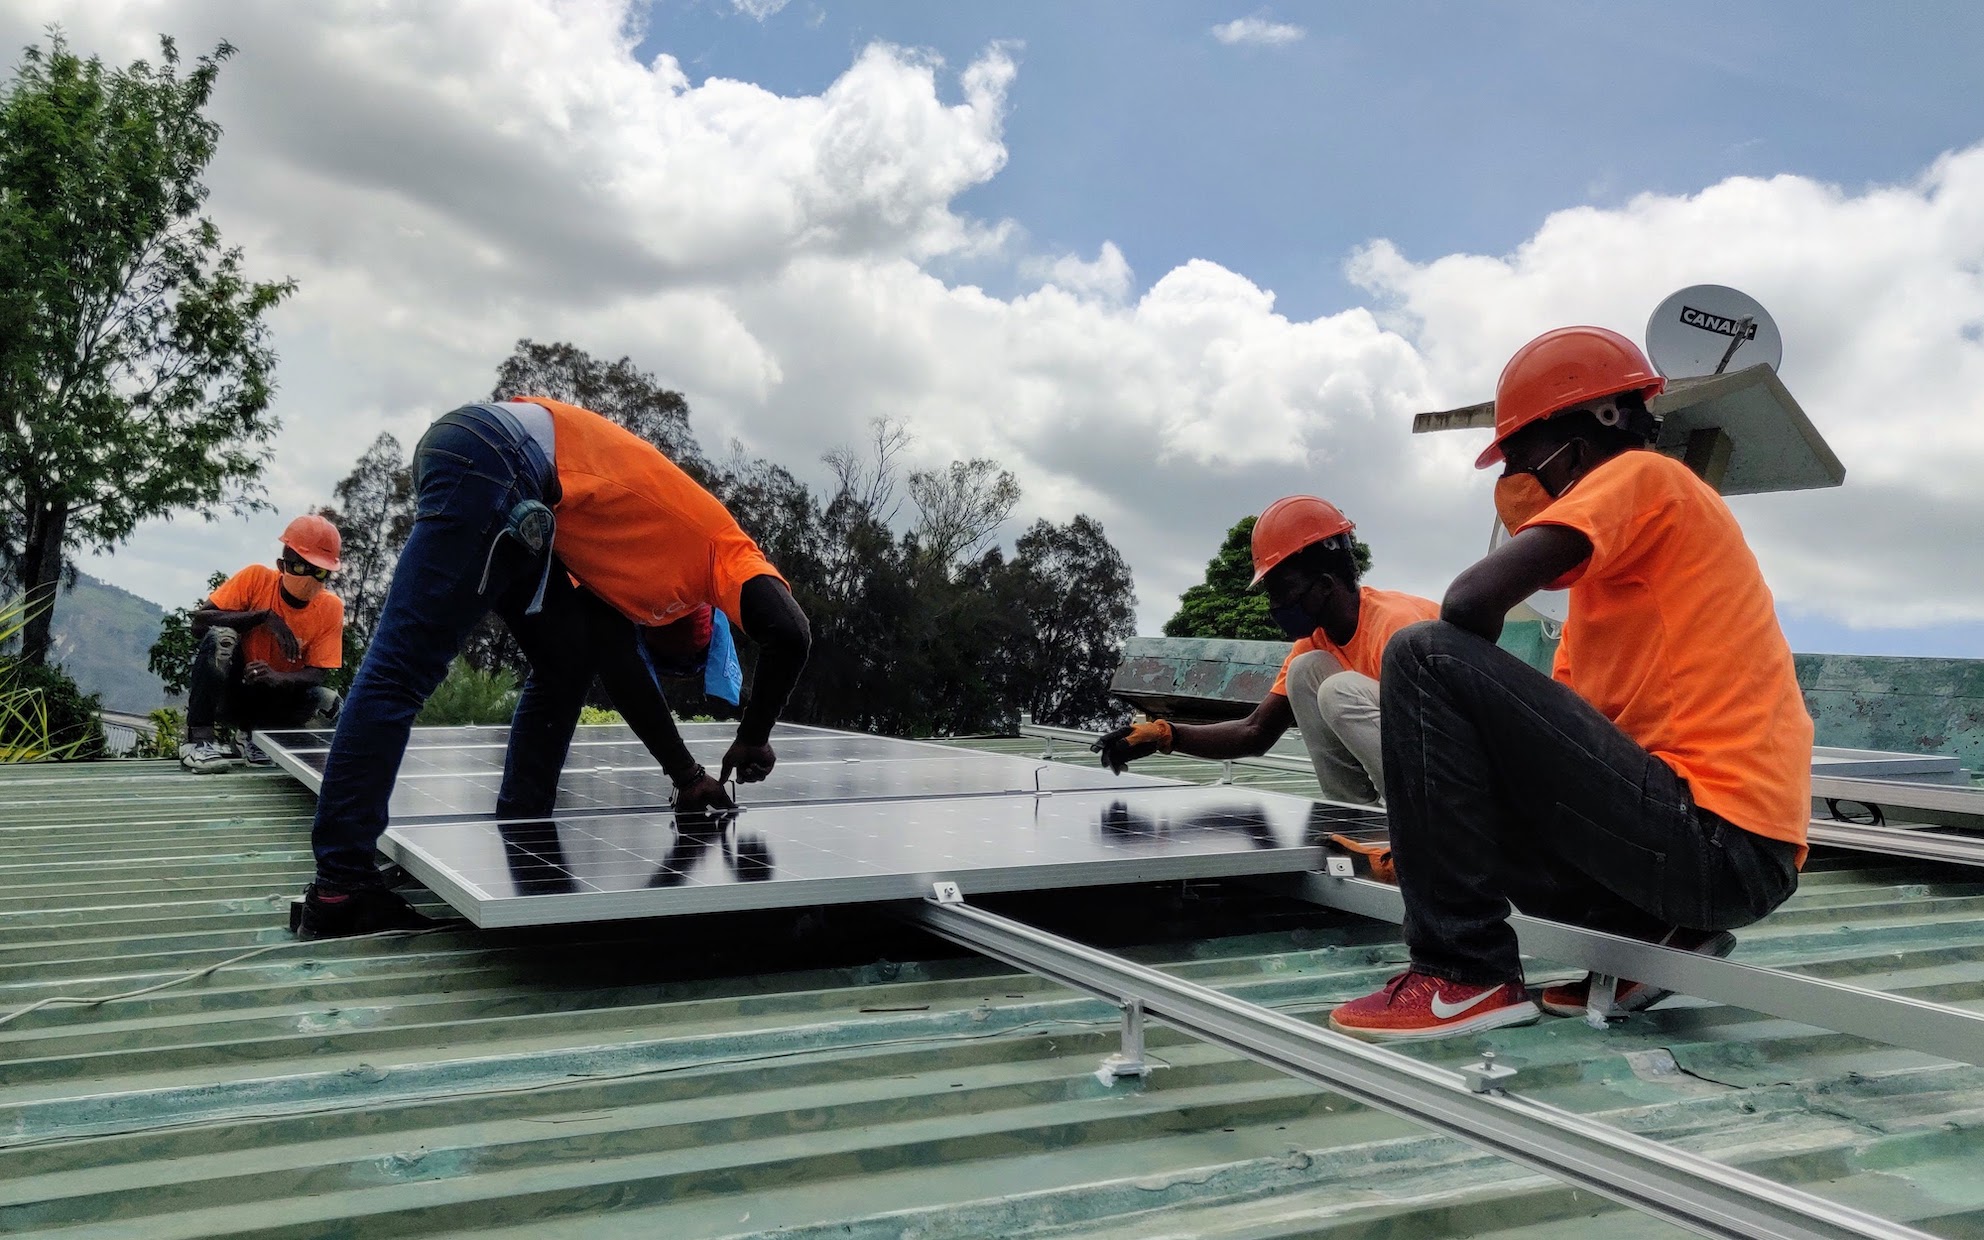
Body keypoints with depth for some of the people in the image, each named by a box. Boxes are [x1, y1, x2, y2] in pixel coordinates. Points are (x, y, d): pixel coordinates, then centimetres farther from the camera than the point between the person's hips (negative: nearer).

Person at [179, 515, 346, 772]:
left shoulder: (331, 608, -9)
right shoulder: (257, 578, -13)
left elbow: (317, 673, -12)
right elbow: (199, 621, -19)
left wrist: (276, 679, -33)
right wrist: (264, 617, -30)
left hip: (275, 700, 2)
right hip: (229, 691, -2)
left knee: (327, 703, -26)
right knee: (220, 636, -30)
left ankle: (252, 735, -1)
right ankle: (198, 740, -26)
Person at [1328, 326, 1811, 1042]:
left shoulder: (1640, 476, -4)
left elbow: (1473, 599, -20)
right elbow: (1568, 705, 22)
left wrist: (1451, 682, 2)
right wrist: (1428, 838, 17)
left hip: (1715, 841, -10)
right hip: (1741, 858, 10)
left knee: (1425, 658, -14)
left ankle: (1466, 973, -12)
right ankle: (1643, 939, 8)